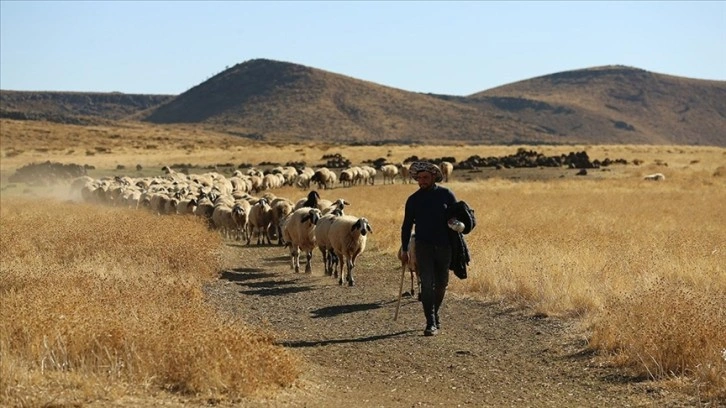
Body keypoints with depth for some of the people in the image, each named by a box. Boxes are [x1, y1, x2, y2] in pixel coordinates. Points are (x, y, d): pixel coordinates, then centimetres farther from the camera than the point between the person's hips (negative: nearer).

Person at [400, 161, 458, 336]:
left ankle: (434, 314, 32)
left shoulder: (446, 194, 1)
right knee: (427, 284, -11)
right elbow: (407, 225, 10)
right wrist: (404, 249, 7)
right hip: (423, 246, -1)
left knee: (441, 283, 11)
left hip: (444, 246, 1)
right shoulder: (413, 200, 4)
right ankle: (431, 323, -11)